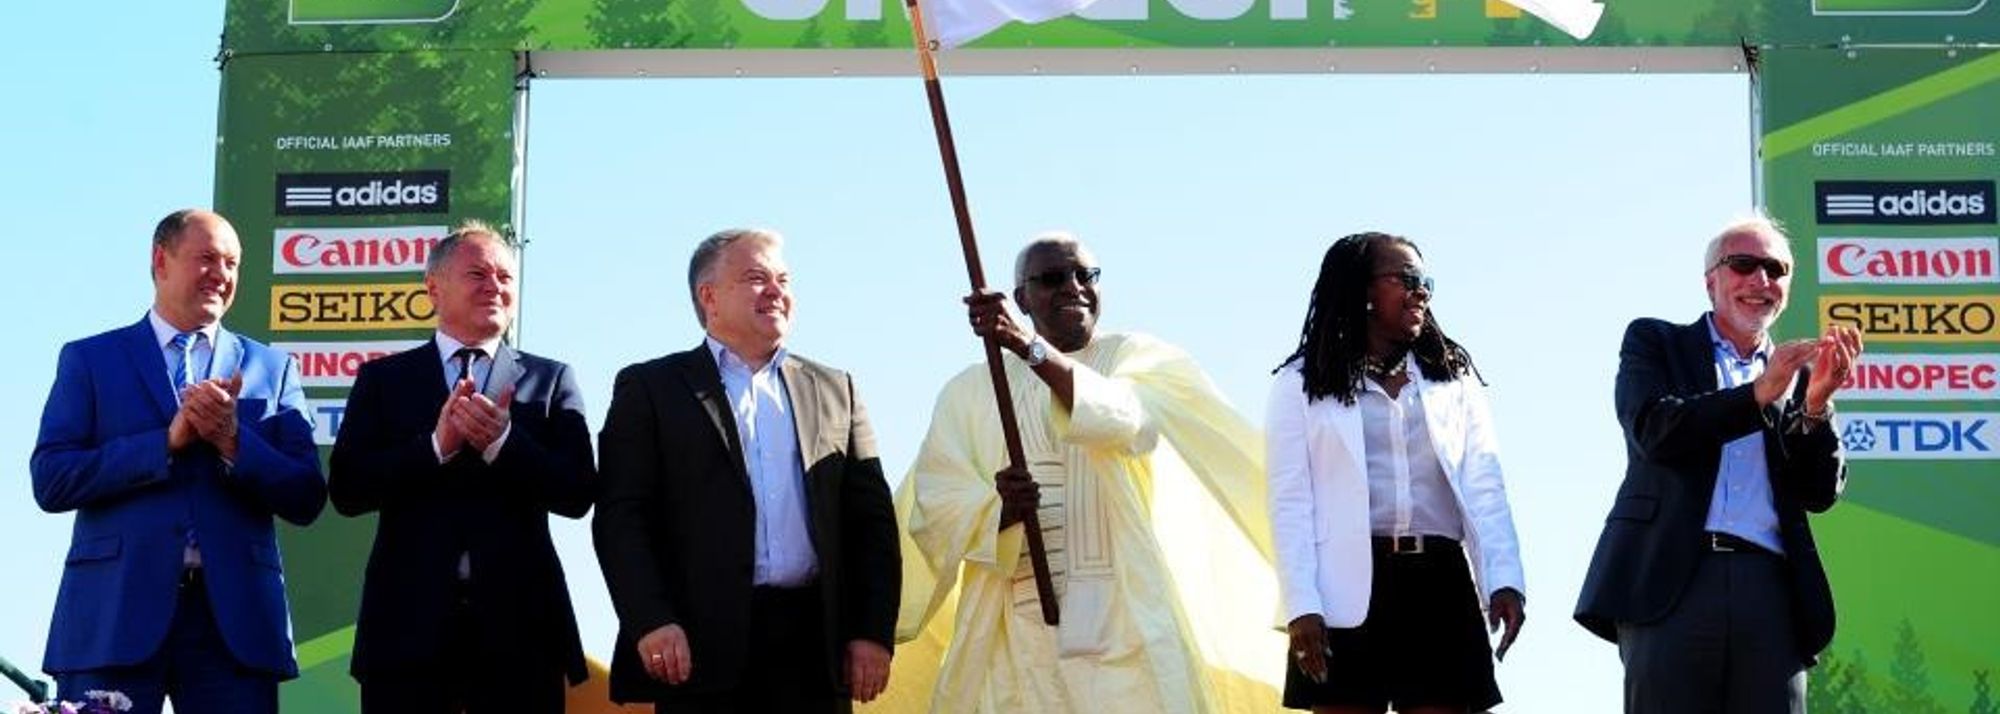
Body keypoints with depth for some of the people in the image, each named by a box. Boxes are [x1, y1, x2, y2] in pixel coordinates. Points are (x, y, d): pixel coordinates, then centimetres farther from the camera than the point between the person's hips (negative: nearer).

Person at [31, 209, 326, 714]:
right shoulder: (89, 360, 11)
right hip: (115, 613, -1)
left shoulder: (272, 369, 15)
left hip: (234, 617, 1)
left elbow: (306, 500, 7)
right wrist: (169, 441, -10)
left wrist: (233, 440, -9)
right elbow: (50, 481, -2)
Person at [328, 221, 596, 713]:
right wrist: (436, 445, -14)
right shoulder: (384, 379, 10)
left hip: (518, 622, 0)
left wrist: (502, 442, -17)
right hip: (410, 621, 0)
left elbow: (578, 493, -1)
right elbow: (347, 491, -1)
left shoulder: (551, 380, 10)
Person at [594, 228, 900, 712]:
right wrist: (650, 621, -13)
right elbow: (621, 514, -1)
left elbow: (871, 518, 13)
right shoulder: (650, 388, 7)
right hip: (702, 646, -3)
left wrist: (873, 632, 3)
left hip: (815, 641, 3)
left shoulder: (835, 390, 17)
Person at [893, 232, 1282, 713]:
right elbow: (934, 506, 4)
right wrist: (999, 510, -18)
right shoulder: (970, 392, 14)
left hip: (1124, 620, -2)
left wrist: (1028, 346, -27)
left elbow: (1130, 422, -16)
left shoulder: (1135, 358, 8)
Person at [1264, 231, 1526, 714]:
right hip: (1349, 589, -3)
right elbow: (1290, 501, 1)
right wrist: (1302, 605, -11)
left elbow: (1484, 487, 6)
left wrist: (1504, 578, -9)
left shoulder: (1454, 379, 16)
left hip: (1439, 584, 3)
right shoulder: (1302, 384, 7)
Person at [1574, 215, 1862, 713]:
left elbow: (1820, 494, 12)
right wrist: (1759, 395, -13)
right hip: (1672, 579, -3)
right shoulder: (1654, 343, 14)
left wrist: (1816, 403, -5)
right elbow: (1654, 431, -4)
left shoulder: (1797, 373, 21)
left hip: (1770, 588, 3)